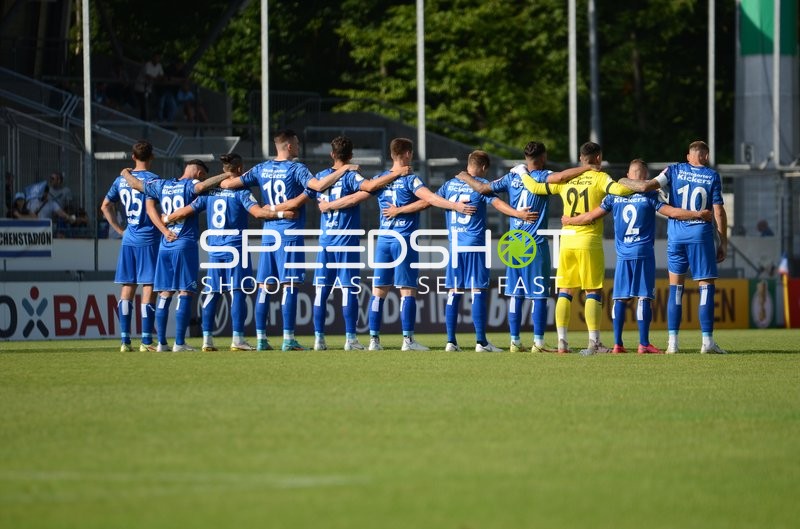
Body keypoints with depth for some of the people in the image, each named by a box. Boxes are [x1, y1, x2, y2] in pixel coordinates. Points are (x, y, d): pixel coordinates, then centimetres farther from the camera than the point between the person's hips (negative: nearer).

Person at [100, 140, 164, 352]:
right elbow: (150, 208, -19)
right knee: (148, 288, -3)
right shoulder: (152, 179, -8)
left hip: (128, 239, 5)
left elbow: (105, 206, 16)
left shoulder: (121, 179, 10)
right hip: (148, 239, -5)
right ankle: (146, 341, -6)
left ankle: (125, 340, 5)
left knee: (127, 288, 7)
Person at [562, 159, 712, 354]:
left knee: (620, 299, 5)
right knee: (644, 297, -3)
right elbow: (672, 212, -8)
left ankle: (617, 344, 2)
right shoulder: (649, 196, -3)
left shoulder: (614, 196, 6)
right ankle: (644, 344, -7)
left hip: (623, 255, 3)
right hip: (644, 254, -3)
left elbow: (592, 216, 9)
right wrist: (698, 215, 1)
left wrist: (569, 221, 25)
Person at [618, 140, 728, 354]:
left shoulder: (675, 170, 4)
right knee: (706, 286, 1)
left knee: (675, 287, 7)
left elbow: (647, 186, -5)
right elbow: (718, 211, -1)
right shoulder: (712, 176, 1)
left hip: (676, 235, 2)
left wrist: (624, 182, 12)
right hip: (701, 233, -2)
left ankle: (672, 341, 3)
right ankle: (707, 340, -7)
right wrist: (723, 242, 5)